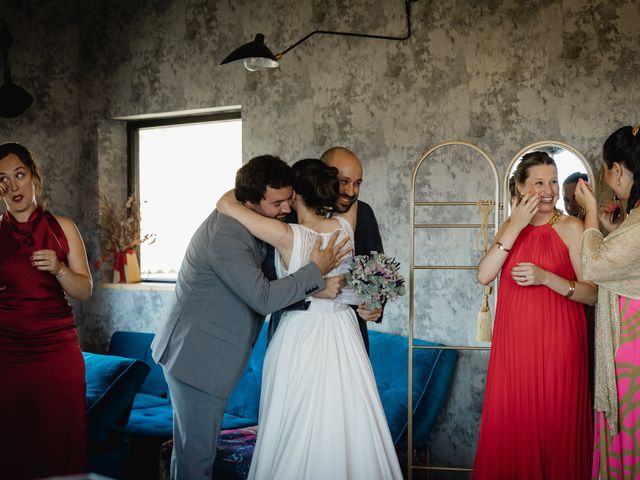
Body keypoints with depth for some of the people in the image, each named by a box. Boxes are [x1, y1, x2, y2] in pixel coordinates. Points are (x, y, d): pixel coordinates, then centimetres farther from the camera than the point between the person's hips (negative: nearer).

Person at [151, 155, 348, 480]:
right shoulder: (224, 236, -25)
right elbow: (263, 298, -26)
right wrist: (316, 271, -18)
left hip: (201, 353, 10)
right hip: (198, 358, -10)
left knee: (196, 446, 20)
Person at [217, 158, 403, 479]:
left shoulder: (288, 236, -19)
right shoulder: (345, 226, -7)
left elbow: (225, 204, -17)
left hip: (300, 338, -4)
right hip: (343, 337, 4)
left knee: (297, 435, 9)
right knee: (348, 429, 13)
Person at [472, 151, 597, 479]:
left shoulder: (571, 228, -4)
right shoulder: (510, 227, 10)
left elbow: (592, 294, -8)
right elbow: (484, 276, -6)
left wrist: (545, 277, -21)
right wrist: (515, 227, -11)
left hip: (555, 343, -4)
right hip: (513, 342, 4)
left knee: (552, 425, 2)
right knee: (511, 425, 7)